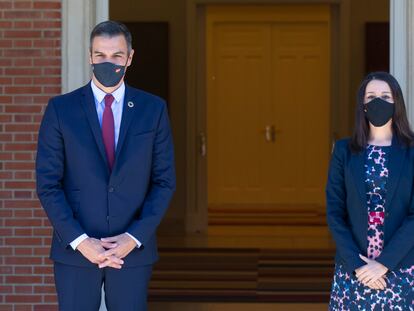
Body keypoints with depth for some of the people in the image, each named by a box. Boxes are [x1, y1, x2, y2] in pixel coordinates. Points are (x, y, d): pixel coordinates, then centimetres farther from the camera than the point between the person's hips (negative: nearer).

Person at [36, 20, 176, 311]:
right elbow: (47, 183, -2)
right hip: (75, 249, -1)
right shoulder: (61, 109, 0)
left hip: (134, 248, 1)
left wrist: (135, 238, -8)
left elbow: (164, 181, 3)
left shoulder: (153, 109, 3)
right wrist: (79, 241, -11)